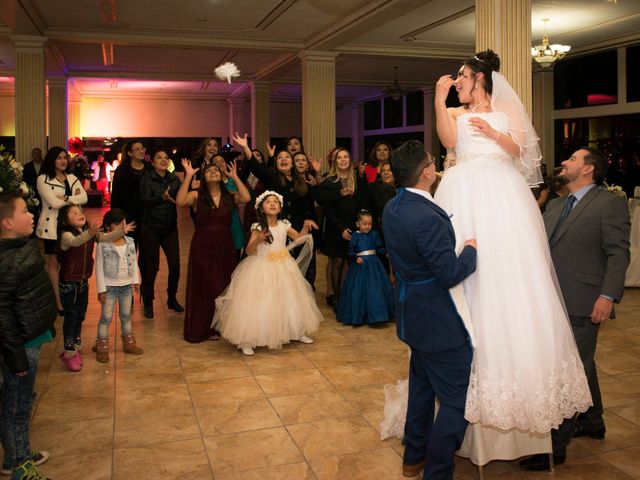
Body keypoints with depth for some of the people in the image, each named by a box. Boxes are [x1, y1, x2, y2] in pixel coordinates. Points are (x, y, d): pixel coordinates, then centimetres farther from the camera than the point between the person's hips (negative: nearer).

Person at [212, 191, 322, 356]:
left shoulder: (284, 225, 1)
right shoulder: (258, 228, -11)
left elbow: (299, 238, 11)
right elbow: (249, 251, -14)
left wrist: (306, 226, -7)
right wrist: (258, 240, -33)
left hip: (283, 268, 5)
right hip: (262, 269, -5)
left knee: (289, 300, 13)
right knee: (257, 304, -8)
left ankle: (298, 332, 31)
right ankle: (246, 340, 0)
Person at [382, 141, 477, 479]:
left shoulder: (392, 208, 2)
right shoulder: (427, 218, -28)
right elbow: (450, 274, -26)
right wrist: (472, 248, -9)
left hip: (413, 315, 10)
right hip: (439, 321, -10)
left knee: (422, 385, 25)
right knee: (457, 400, 4)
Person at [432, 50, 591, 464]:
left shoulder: (508, 111, 17)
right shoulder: (456, 113, 21)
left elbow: (517, 148, 3)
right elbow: (448, 140, 0)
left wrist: (493, 132, -13)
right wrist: (440, 100, -2)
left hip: (502, 196, -1)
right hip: (465, 196, 2)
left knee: (510, 276, -8)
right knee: (467, 278, -7)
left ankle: (517, 371, -2)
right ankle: (473, 365, -3)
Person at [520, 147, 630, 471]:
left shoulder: (610, 204, -6)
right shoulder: (554, 206, 16)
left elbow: (618, 253, -12)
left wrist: (608, 296, -20)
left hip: (584, 304, -7)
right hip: (556, 301, 7)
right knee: (581, 365, 21)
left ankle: (556, 446, 2)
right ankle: (592, 423, 38)